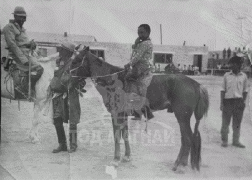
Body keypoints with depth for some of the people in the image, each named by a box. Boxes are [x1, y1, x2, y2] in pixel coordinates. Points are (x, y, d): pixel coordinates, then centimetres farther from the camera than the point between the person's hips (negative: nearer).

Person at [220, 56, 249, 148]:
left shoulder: (244, 76, 2)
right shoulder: (226, 75, 1)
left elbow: (245, 91, 9)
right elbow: (223, 90, 3)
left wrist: (243, 102, 2)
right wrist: (221, 103, -2)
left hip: (239, 101, 1)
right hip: (227, 100, -1)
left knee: (237, 123, 8)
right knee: (225, 122, 3)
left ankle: (236, 141, 21)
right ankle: (224, 140, 17)